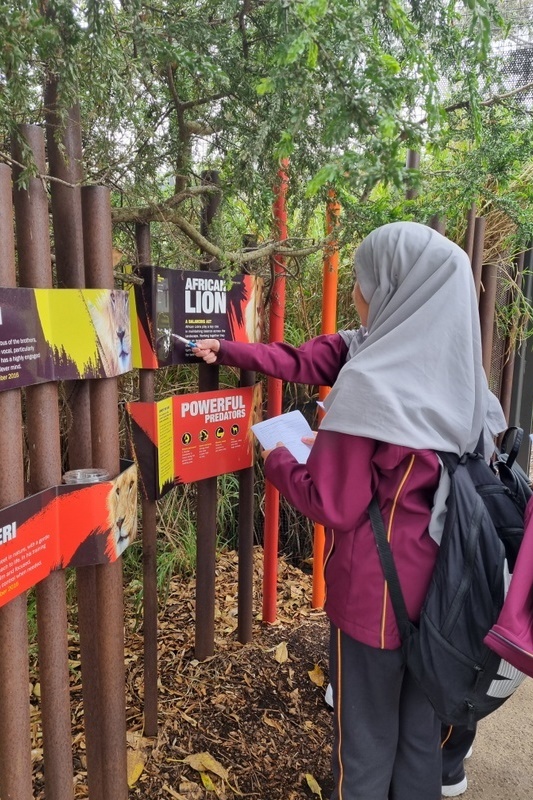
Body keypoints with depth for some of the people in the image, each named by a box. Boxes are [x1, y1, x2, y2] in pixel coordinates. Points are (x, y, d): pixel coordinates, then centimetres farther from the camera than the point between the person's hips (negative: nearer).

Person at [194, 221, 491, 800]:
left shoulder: (369, 382, -26)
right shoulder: (448, 361, -1)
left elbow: (333, 505, -20)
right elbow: (306, 360, 5)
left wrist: (278, 462, -2)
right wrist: (227, 352, 11)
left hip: (374, 587, -7)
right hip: (435, 576, 7)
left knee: (365, 734, 17)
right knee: (420, 722, 26)